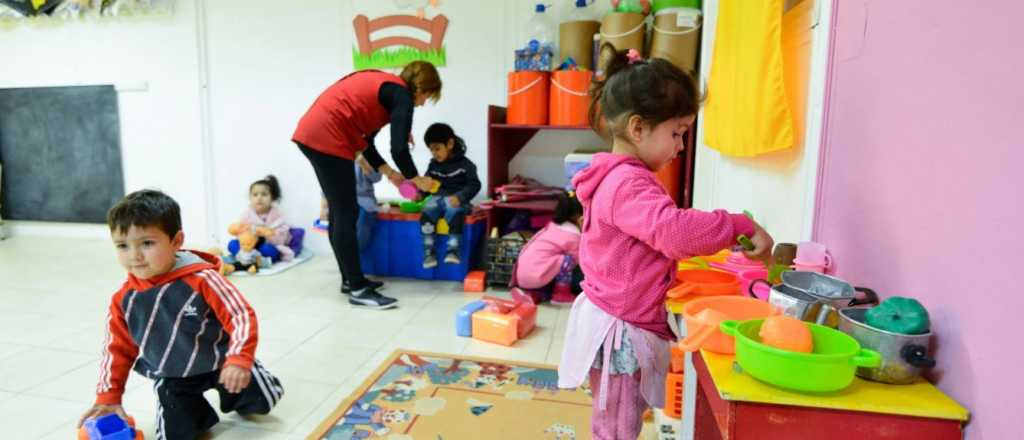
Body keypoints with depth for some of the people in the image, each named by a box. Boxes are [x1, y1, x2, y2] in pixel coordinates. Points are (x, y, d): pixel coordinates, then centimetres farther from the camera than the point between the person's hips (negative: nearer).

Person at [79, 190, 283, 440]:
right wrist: (108, 396, 1)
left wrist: (239, 359, -37)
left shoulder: (202, 278, -26)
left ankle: (231, 396, 30)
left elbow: (242, 315, -26)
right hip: (172, 378, 3)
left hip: (220, 361, -3)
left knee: (264, 400, -3)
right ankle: (200, 412, 26)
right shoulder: (124, 300, -11)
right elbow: (118, 349, 3)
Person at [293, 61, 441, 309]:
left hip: (313, 133, 10)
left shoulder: (382, 86, 23)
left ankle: (350, 279, 23)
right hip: (327, 138, -10)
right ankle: (358, 290, 0)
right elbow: (398, 149, -12)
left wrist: (388, 172, 21)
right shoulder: (401, 95, -5)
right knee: (346, 216, -6)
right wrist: (416, 179, 4)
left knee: (339, 214, 14)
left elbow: (364, 140, 22)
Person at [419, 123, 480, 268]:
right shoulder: (433, 165, 15)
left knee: (454, 214, -35)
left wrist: (459, 197, -22)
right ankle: (429, 252, -18)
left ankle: (453, 251, -28)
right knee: (426, 214, -24)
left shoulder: (464, 164, -1)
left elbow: (474, 185, -7)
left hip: (456, 200, -4)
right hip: (437, 198, 5)